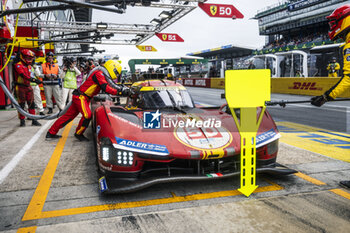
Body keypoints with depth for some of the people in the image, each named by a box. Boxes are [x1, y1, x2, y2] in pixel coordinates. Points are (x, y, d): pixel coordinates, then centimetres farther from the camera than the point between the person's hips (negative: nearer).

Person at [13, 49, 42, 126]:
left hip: (28, 86, 7)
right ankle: (22, 120, 11)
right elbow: (23, 75, -27)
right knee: (21, 105, 1)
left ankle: (34, 120, 10)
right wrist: (33, 80, -38)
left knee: (31, 104, 5)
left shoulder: (29, 66, 14)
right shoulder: (18, 65, -12)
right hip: (20, 87, -7)